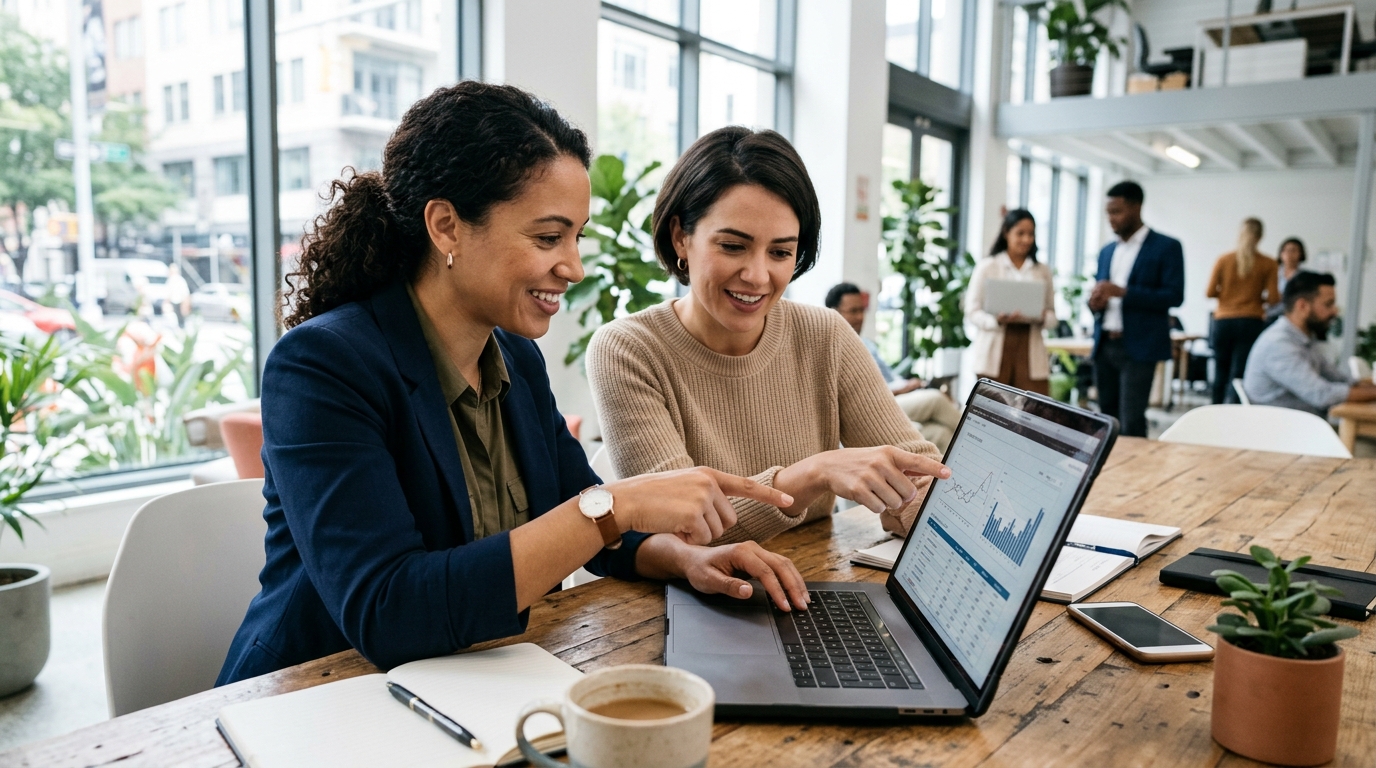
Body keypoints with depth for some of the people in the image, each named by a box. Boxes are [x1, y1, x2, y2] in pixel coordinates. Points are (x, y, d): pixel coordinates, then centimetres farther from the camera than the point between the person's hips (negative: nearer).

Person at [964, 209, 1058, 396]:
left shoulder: (1043, 271, 14)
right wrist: (998, 320, -19)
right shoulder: (987, 267, 5)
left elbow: (1052, 313, 13)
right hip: (995, 348, -2)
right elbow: (972, 311, 0)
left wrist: (1043, 318, -11)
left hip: (1030, 347, 2)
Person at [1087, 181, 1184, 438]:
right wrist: (1095, 302, -4)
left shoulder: (1166, 247, -2)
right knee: (1107, 420, 9)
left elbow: (1174, 296, -11)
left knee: (1131, 422, -10)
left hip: (1139, 347, -6)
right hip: (1104, 345, 6)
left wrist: (1122, 292, -19)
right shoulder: (1107, 251, 16)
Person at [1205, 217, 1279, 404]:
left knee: (1221, 372, 13)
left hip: (1224, 321, 2)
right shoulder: (1268, 264, -2)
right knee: (1238, 375, -4)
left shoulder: (1223, 259, 1)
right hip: (1251, 322, -2)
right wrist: (1258, 297, 15)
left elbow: (1210, 292, 0)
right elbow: (1273, 298, -6)